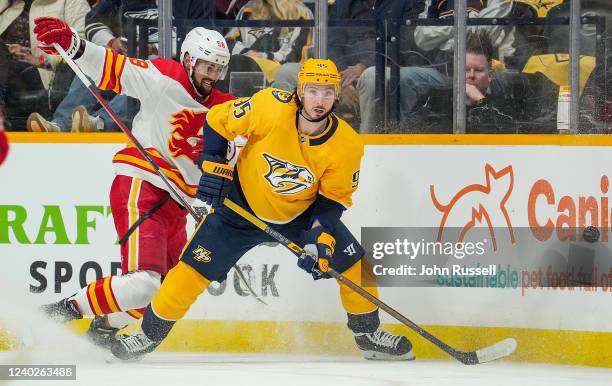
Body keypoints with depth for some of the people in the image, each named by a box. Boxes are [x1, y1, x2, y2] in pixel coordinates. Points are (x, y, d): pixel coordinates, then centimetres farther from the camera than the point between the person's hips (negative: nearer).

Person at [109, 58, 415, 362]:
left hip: (301, 213, 2)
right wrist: (212, 167, -15)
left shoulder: (347, 145, -21)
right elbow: (218, 120, -13)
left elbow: (334, 197, -10)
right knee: (195, 268, -8)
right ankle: (150, 334, 10)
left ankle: (368, 334, 18)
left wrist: (321, 238, -23)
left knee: (352, 262, -4)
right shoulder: (271, 107, -28)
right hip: (241, 207, -2)